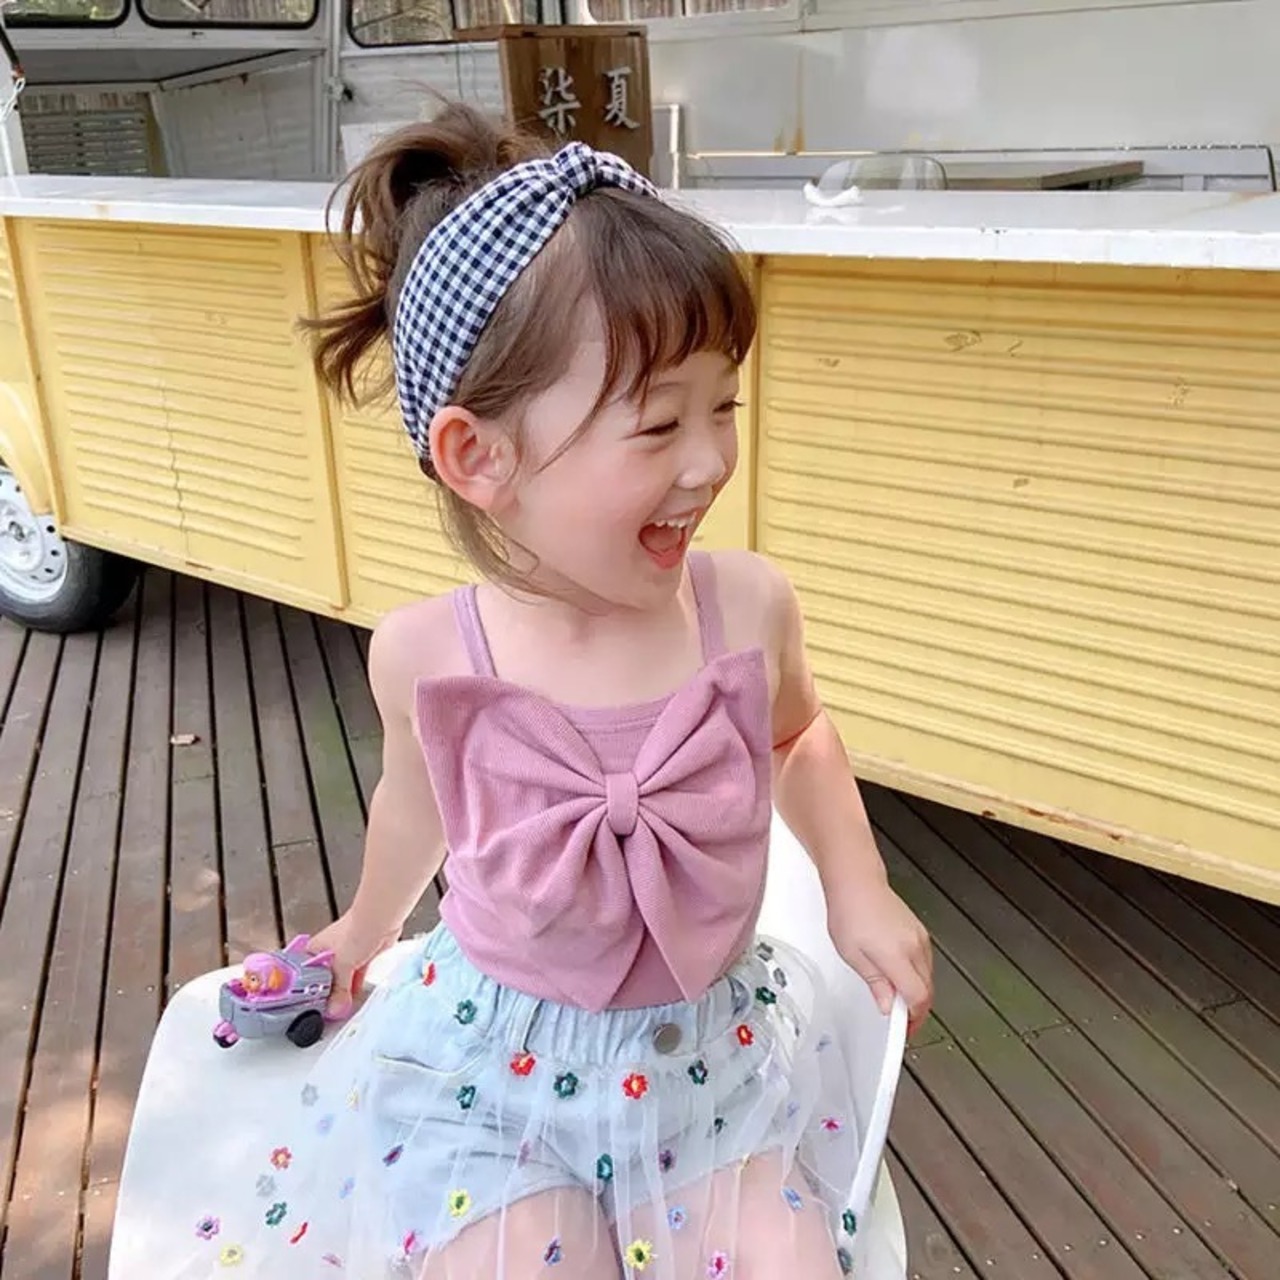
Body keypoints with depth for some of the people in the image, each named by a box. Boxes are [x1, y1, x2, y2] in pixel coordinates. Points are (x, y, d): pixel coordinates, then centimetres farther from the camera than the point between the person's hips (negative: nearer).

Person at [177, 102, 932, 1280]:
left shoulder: (748, 607, -17)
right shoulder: (428, 656, -20)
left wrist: (858, 891, -1)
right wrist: (367, 931, 21)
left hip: (716, 1055, 2)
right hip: (497, 1062, -1)